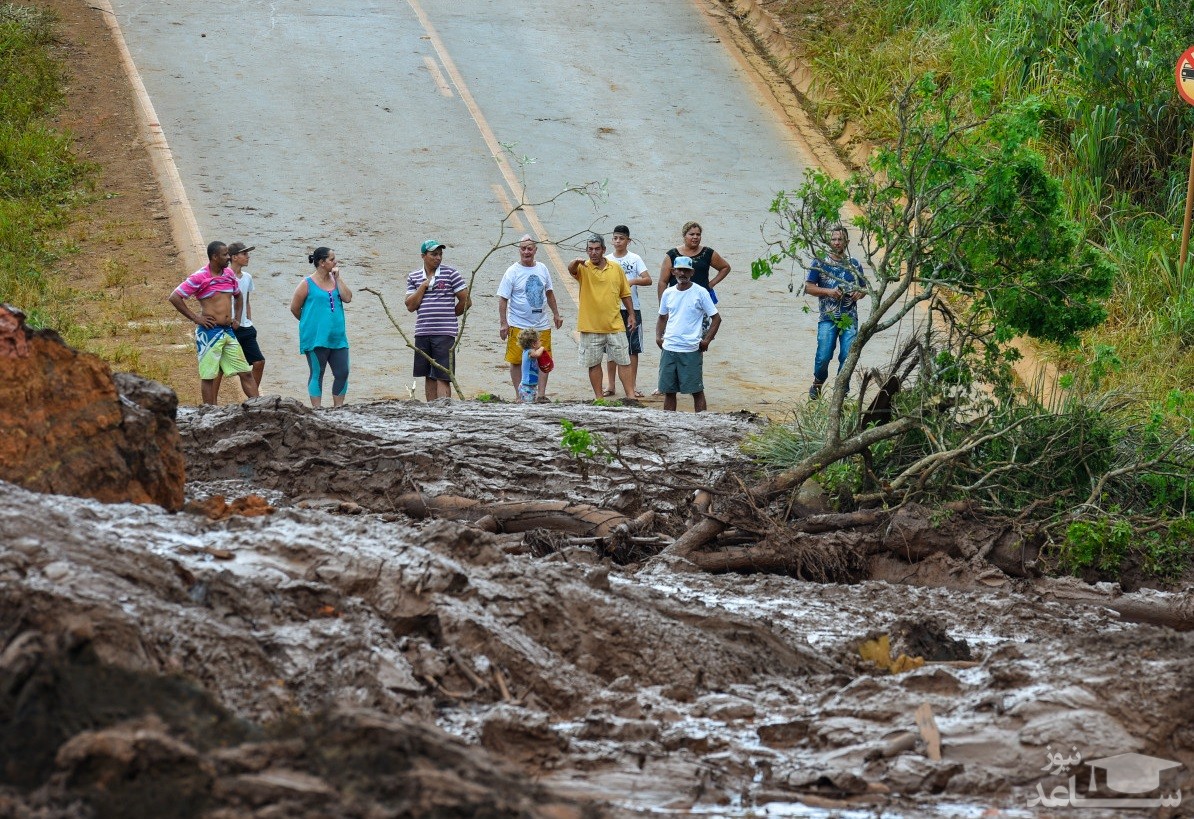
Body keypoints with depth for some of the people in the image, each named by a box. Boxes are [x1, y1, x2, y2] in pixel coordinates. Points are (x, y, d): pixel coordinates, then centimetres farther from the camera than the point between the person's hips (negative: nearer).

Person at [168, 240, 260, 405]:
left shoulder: (229, 274, 9)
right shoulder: (200, 277, -11)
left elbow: (238, 296, 28)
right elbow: (175, 297, -13)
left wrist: (236, 319, 15)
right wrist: (195, 318, -12)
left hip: (228, 330, 6)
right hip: (209, 331, -6)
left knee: (246, 372, 4)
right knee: (208, 376, 1)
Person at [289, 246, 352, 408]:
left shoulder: (335, 280, 10)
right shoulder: (308, 284, -6)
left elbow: (347, 298, -3)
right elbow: (295, 308, -1)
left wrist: (338, 277, -5)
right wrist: (308, 322, 9)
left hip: (337, 338, 5)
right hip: (316, 338, -5)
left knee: (342, 373, 3)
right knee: (317, 374, 1)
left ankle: (338, 408, 13)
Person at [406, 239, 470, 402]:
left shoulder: (450, 273, -1)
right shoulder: (414, 277, 10)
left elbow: (466, 301, 0)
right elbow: (411, 306, 3)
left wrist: (449, 315, 8)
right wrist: (423, 286, -4)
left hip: (444, 333, -4)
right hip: (422, 333, 4)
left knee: (442, 377, -8)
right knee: (429, 377, 9)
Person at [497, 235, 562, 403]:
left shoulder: (542, 269, 7)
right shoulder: (512, 272, -7)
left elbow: (549, 293, 21)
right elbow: (502, 299, -7)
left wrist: (556, 314, 21)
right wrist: (503, 323, -13)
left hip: (541, 325, 4)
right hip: (518, 326, -4)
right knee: (517, 361, 2)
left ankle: (541, 394, 4)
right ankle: (519, 395, 9)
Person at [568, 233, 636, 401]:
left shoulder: (616, 268, 5)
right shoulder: (583, 269, -4)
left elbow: (625, 294, 13)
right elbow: (571, 269, -28)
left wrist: (631, 315, 10)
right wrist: (576, 261, -50)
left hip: (615, 325, 2)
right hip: (590, 326, -1)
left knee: (623, 361, 2)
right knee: (594, 363, 5)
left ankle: (631, 395, 6)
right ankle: (598, 398, 14)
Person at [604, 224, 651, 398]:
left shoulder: (635, 259, 1)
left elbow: (648, 280, -7)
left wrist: (633, 281, -23)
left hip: (632, 308, -2)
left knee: (633, 348, 0)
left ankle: (632, 386, 6)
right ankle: (611, 385, 12)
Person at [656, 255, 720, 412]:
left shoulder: (700, 293, -4)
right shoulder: (668, 293, 9)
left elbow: (716, 318, -2)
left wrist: (706, 340, -9)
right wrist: (658, 336, 7)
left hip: (691, 350, -4)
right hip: (669, 349, 4)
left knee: (696, 390, -1)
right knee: (668, 390, 7)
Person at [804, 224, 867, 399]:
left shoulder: (855, 265, 12)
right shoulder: (819, 263, 3)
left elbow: (864, 288, 20)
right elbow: (808, 287, 1)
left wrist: (859, 293, -3)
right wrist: (828, 292, -13)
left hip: (850, 319, 2)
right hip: (828, 318, -2)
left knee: (848, 357, -5)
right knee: (823, 356, -9)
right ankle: (817, 384, 18)